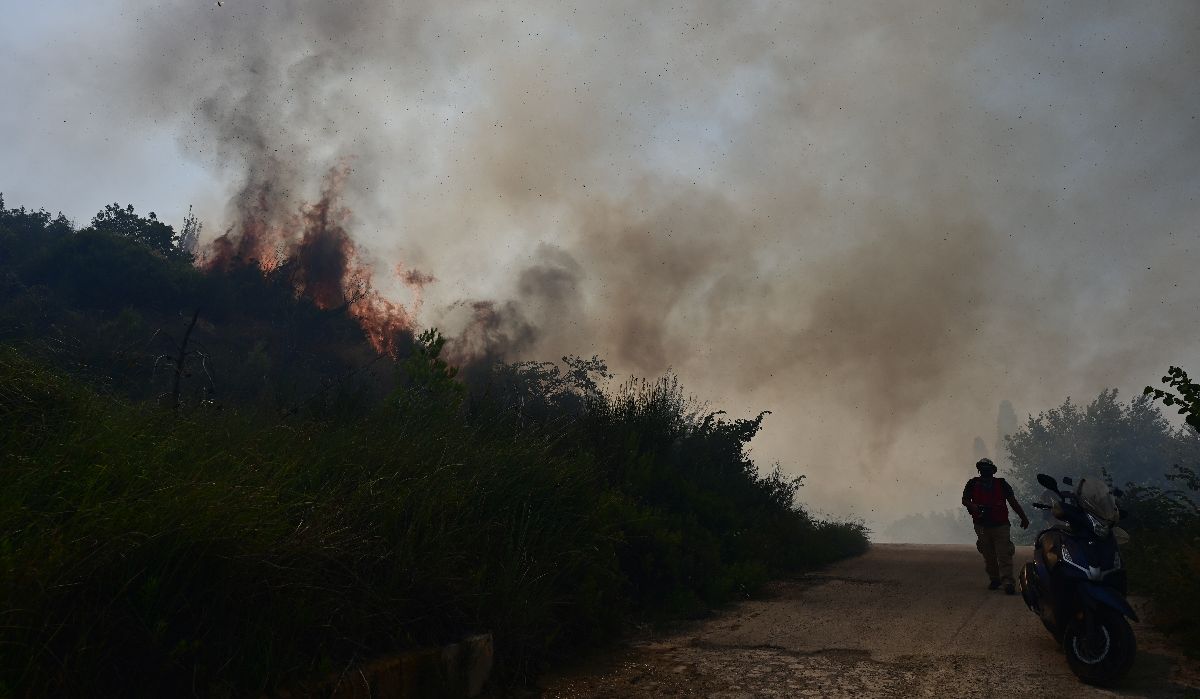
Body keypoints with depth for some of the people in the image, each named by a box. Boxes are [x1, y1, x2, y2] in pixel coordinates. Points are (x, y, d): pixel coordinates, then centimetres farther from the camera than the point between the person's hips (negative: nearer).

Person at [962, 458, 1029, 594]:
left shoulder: (1001, 484, 5)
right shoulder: (973, 484, 6)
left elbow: (1013, 502, 9)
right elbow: (965, 500, 7)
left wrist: (1023, 518, 8)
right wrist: (974, 507, -14)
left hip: (1001, 525, -1)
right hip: (982, 525, 2)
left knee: (1004, 555, -10)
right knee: (988, 556, 8)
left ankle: (1008, 582, -14)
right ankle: (994, 579, 21)